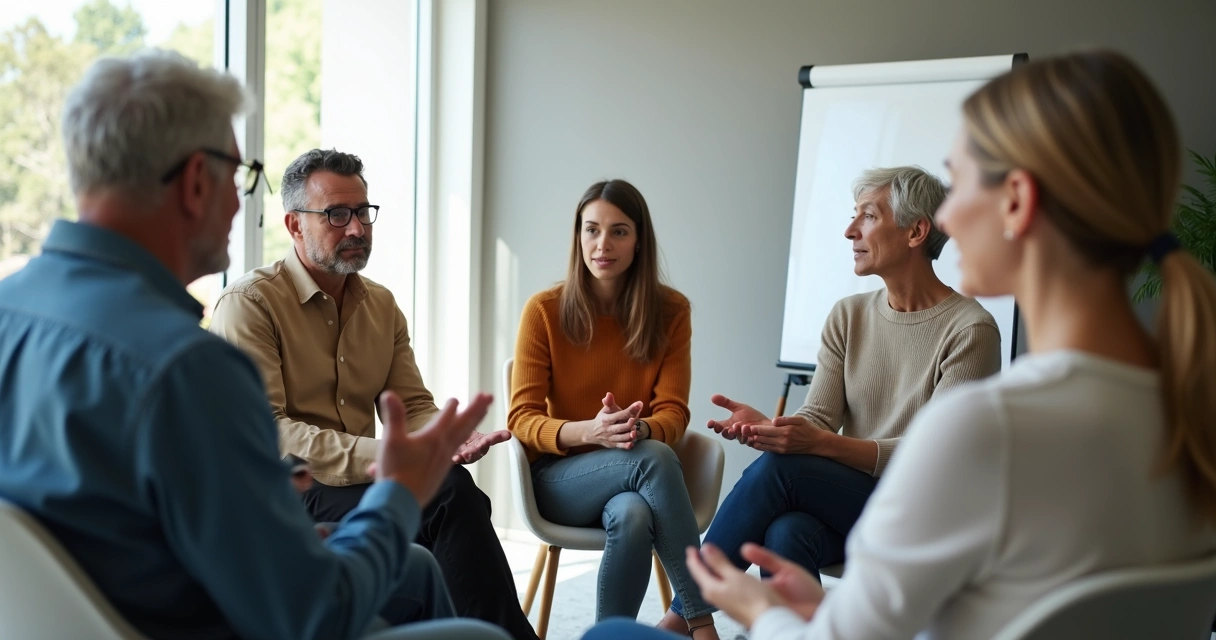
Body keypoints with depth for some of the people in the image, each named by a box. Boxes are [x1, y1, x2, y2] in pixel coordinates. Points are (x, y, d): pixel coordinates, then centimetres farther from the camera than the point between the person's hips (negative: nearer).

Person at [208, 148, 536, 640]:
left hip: (365, 482, 6)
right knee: (450, 493, -28)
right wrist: (381, 457, -26)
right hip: (288, 492, -5)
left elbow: (413, 406, 13)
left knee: (455, 490, -29)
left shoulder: (382, 304, 16)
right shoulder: (249, 303, -5)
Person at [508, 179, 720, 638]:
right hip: (560, 477, -1)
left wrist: (637, 429, -31)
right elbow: (522, 419, -10)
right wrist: (589, 431, -31)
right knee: (654, 458, -34)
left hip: (636, 471, 1)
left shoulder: (671, 311, -1)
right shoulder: (544, 311, -7)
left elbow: (673, 414, -5)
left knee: (633, 516, -38)